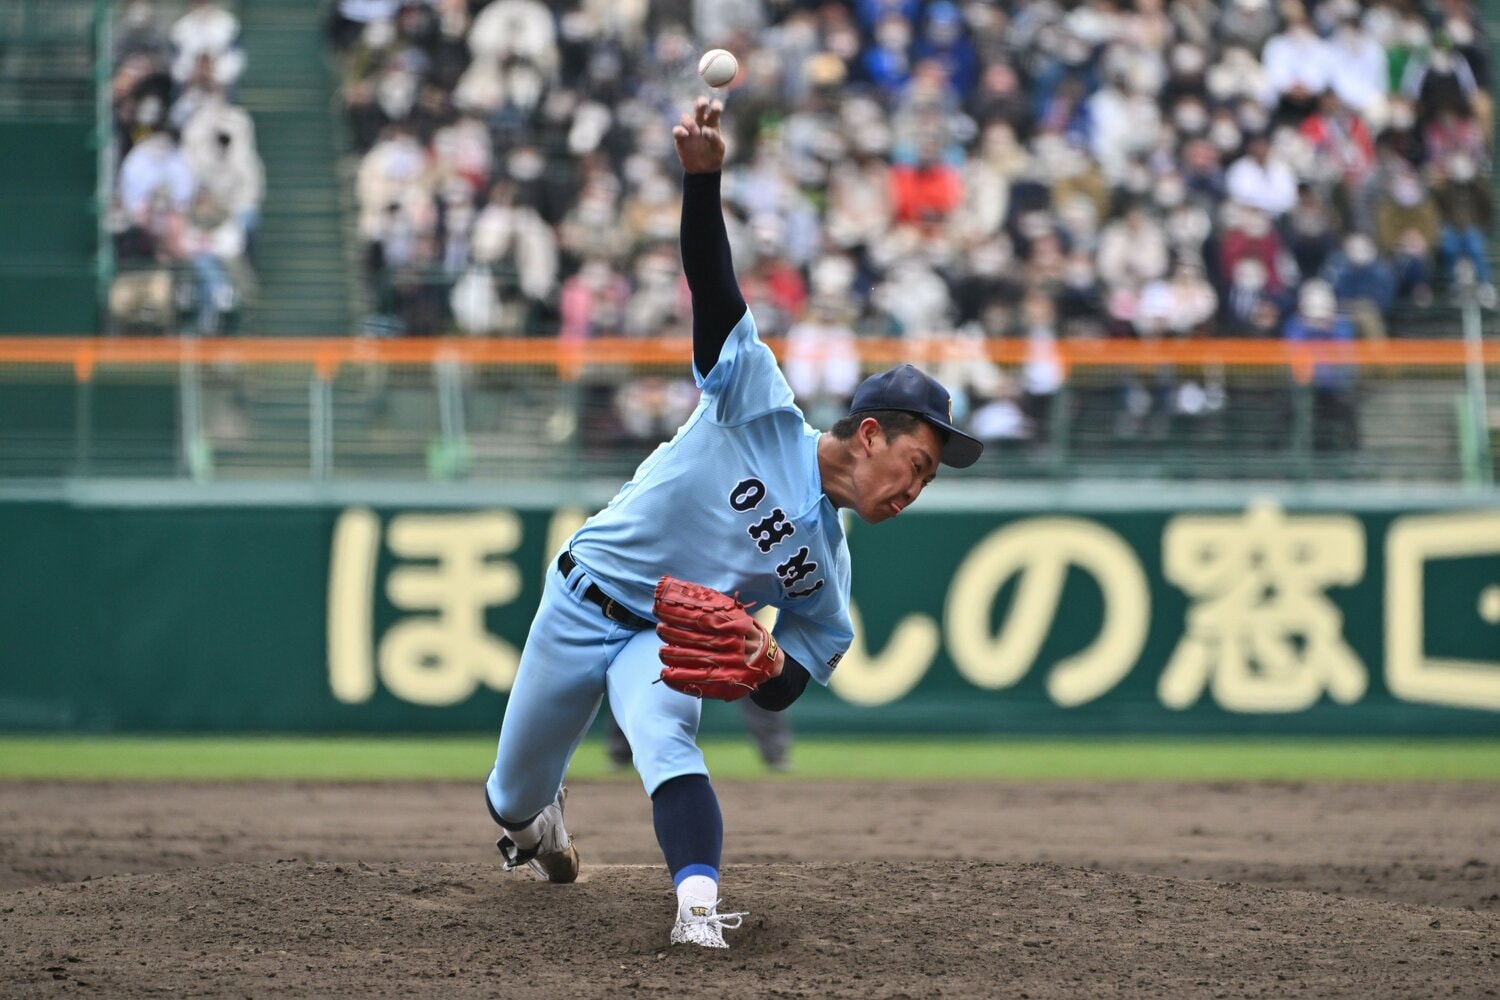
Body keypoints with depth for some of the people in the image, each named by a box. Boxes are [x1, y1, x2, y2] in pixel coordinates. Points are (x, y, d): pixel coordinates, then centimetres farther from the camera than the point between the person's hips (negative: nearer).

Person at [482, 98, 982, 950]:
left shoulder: (827, 569, -6)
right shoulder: (761, 407, -18)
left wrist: (773, 663, -26)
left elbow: (782, 692, -1)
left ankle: (699, 909, -47)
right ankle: (535, 818, 46)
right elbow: (717, 292, -26)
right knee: (516, 794, 9)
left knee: (666, 739, -31)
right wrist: (704, 177, -41)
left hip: (667, 638, 2)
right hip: (584, 602, -2)